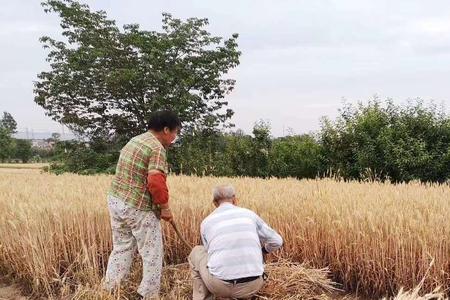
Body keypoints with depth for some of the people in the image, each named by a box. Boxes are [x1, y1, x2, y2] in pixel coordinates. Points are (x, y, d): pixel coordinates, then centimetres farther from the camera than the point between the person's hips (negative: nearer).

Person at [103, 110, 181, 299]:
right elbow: (156, 181, -27)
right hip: (138, 209, -9)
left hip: (116, 200, 9)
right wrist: (165, 207, -13)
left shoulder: (135, 140, 14)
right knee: (152, 254, 6)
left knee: (121, 248, 20)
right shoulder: (157, 148, -16)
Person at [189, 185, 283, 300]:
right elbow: (276, 242, 17)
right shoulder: (249, 214, 12)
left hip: (220, 285, -1)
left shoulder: (206, 222, 12)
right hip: (252, 286, 2)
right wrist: (263, 249, 41)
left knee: (197, 252, 28)